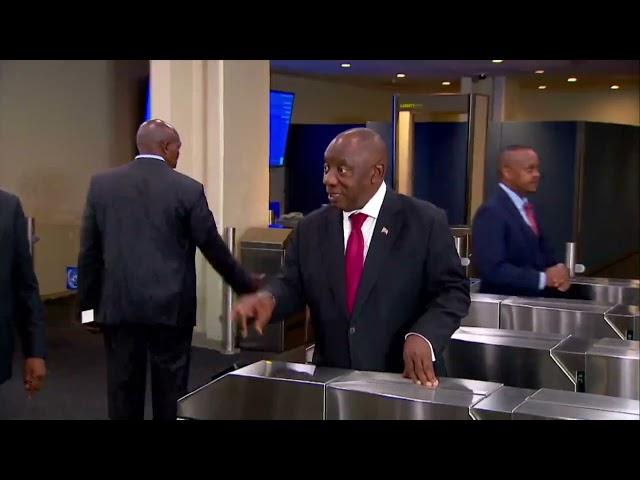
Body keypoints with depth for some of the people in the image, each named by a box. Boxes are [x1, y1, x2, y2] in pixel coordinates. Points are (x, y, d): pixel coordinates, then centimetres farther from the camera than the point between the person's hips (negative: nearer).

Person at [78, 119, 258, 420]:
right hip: (170, 307, -2)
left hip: (118, 306, 2)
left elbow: (89, 252, 4)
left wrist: (88, 303, 13)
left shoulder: (102, 184, 3)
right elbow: (214, 249, 0)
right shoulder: (188, 189, -5)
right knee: (170, 392, 8)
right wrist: (247, 286, 14)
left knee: (123, 392, 9)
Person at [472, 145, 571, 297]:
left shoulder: (527, 208, 12)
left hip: (533, 299, 8)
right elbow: (492, 269, -22)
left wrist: (558, 269, -2)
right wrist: (543, 278, -22)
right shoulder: (491, 212, -15)